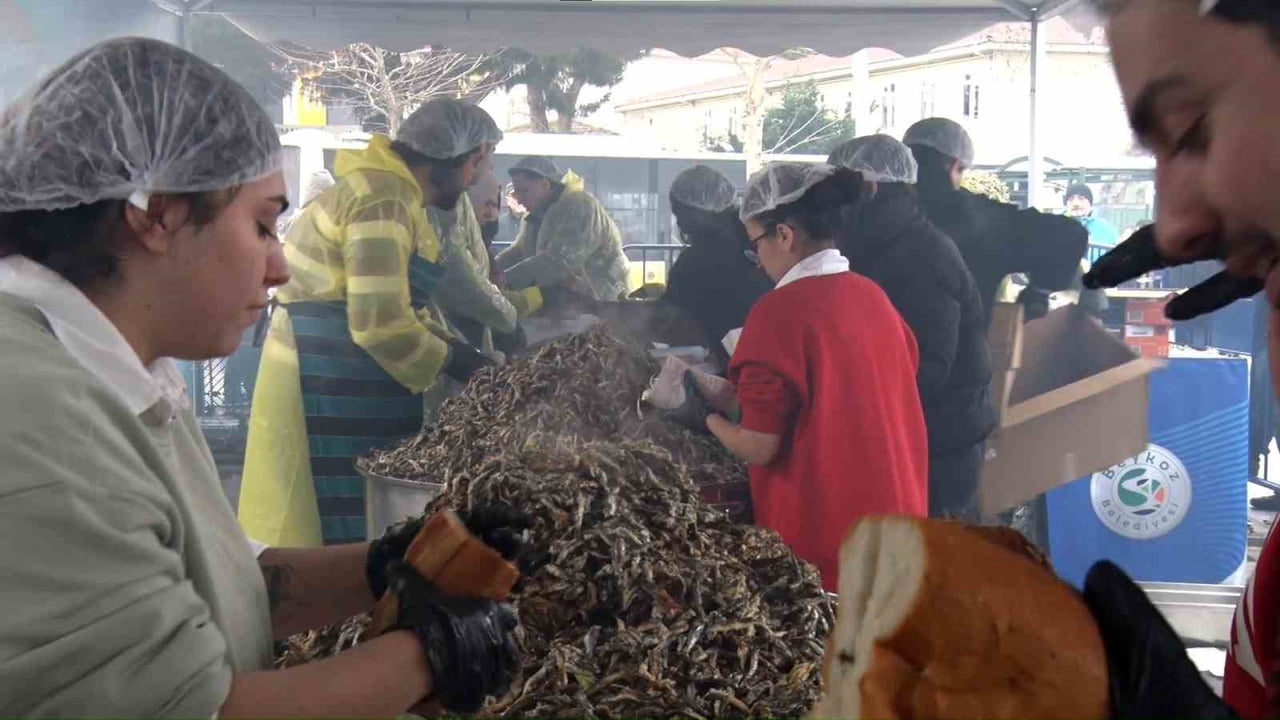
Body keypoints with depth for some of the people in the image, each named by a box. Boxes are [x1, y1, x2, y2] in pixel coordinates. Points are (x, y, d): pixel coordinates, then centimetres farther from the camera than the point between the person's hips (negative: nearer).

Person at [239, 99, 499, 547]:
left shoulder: (395, 194, 15)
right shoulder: (384, 201, -19)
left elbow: (405, 303, 18)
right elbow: (380, 324, -25)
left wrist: (464, 355, 8)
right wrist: (456, 365, -11)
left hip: (346, 381, 10)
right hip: (332, 385, -10)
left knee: (356, 519, 14)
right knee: (342, 523, -2)